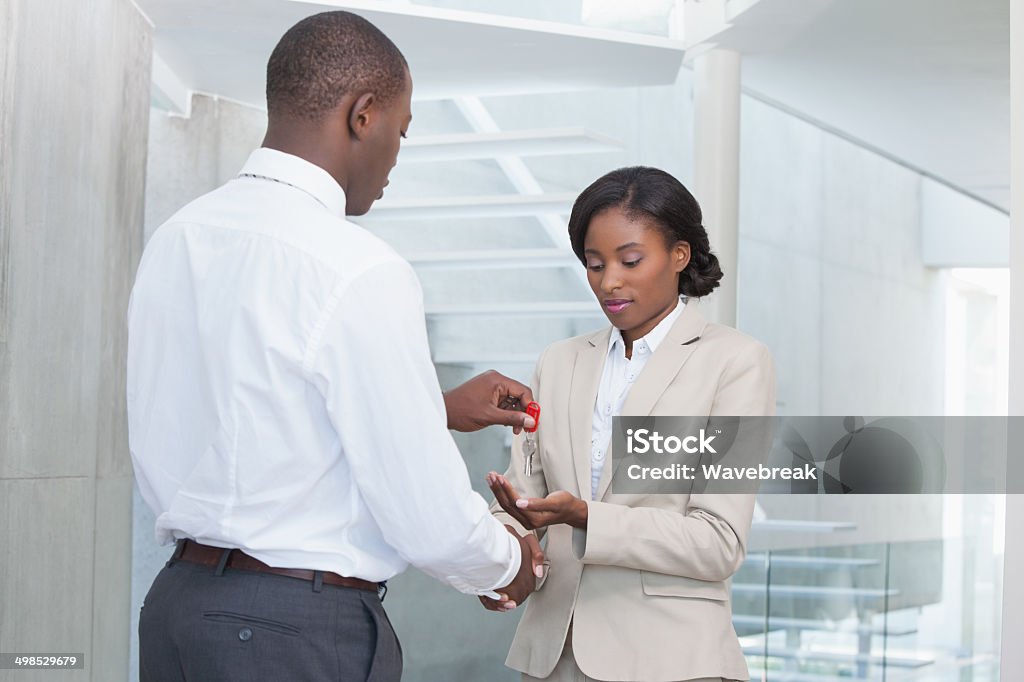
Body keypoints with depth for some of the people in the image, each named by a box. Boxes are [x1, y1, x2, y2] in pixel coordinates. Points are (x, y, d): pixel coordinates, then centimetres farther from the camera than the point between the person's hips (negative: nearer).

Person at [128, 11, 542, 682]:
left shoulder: (174, 240, 4)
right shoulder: (362, 272, -18)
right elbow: (432, 524, -16)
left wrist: (439, 408, 20)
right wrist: (508, 562, 6)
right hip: (302, 628, -8)